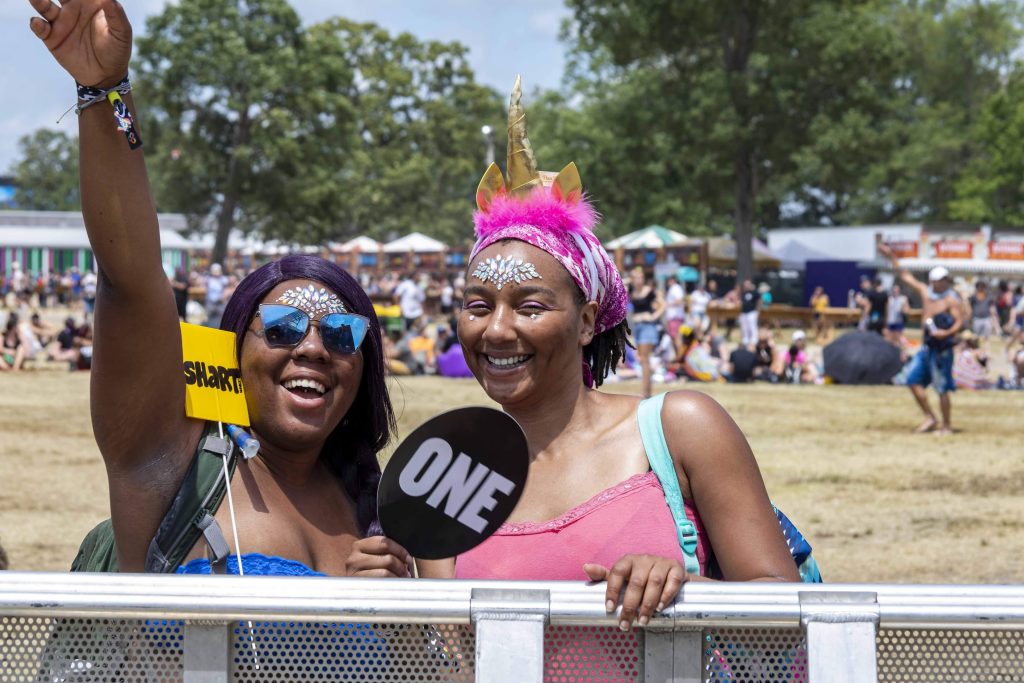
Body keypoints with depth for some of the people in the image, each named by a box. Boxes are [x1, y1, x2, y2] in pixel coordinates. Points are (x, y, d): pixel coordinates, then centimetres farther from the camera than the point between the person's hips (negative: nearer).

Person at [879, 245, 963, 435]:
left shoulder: (951, 299, -10)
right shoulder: (925, 291, 9)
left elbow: (959, 321, -15)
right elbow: (906, 276, 16)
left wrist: (947, 332, -33)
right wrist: (892, 257, 15)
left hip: (942, 347, -7)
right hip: (927, 346, 7)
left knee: (942, 389, -4)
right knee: (914, 380, 3)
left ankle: (947, 426, 5)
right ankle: (930, 419, 11)